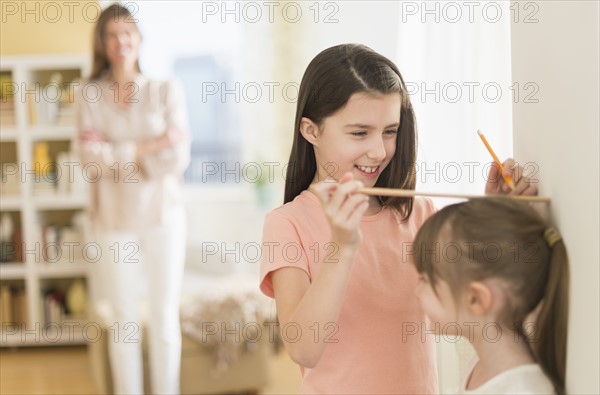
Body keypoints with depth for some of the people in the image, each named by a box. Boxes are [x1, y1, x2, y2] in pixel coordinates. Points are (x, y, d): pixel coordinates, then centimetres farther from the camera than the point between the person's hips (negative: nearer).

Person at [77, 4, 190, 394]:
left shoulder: (167, 91, 0)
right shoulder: (91, 96, 0)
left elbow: (179, 158, -10)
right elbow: (92, 162, -11)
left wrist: (118, 154, -11)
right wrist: (147, 148, -16)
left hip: (163, 216, 0)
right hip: (115, 219, 0)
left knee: (165, 318, 7)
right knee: (125, 321, 9)